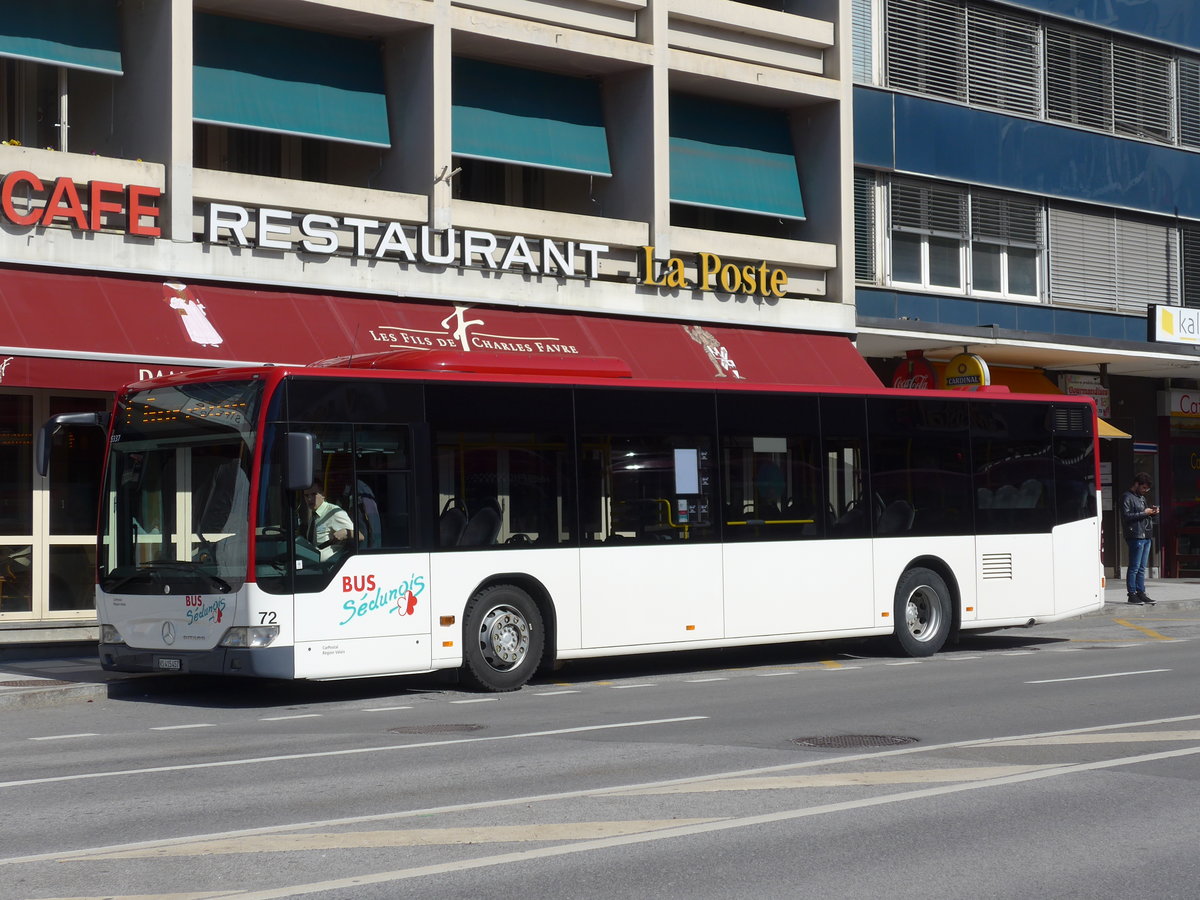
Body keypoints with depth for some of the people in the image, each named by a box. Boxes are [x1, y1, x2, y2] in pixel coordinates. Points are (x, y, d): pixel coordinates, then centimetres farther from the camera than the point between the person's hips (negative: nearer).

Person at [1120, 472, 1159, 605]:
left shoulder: (1141, 497, 23)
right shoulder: (1127, 497, -5)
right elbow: (1126, 516, -15)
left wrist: (1153, 512, 9)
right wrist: (1144, 513, -15)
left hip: (1146, 536, 9)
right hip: (1135, 536, -9)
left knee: (1142, 568, 9)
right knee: (1134, 567, -7)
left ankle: (1141, 593, 12)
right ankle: (1132, 594, -5)